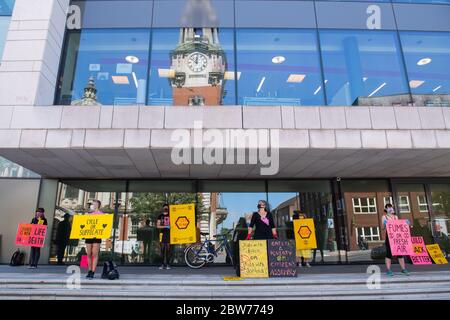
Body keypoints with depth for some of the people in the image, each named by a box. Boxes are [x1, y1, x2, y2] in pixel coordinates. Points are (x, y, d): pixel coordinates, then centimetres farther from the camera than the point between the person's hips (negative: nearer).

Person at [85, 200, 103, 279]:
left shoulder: (101, 214, 3)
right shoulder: (89, 214, 19)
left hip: (96, 236, -5)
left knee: (95, 255, -6)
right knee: (89, 255, 6)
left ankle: (93, 272, -6)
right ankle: (89, 271, 15)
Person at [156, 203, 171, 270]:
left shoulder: (171, 215, 10)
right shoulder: (160, 216, 9)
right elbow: (158, 226, 2)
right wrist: (165, 226, -10)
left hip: (169, 233, 0)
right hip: (163, 233, 0)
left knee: (168, 249, -1)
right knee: (162, 249, 0)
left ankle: (167, 264, 3)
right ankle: (163, 264, 6)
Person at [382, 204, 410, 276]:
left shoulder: (396, 217, 17)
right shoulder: (384, 217, 5)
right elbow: (383, 228, 0)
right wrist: (384, 224, -19)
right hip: (389, 236, -4)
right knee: (389, 253, -4)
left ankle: (403, 269, 11)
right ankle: (388, 270, 0)